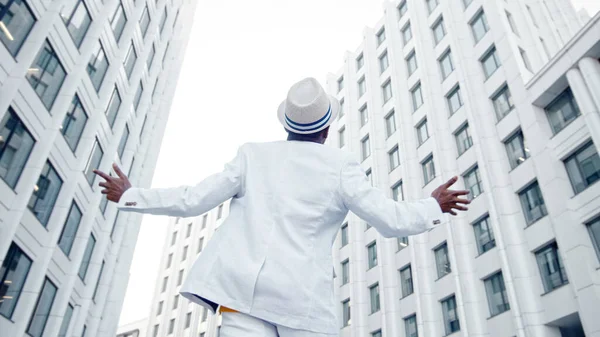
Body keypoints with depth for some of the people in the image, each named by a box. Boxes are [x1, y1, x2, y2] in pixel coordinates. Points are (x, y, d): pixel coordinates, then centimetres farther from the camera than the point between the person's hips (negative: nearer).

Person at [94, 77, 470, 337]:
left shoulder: (254, 155, 9)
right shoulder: (341, 165, 3)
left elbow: (192, 200, 7)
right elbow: (390, 220, 1)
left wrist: (130, 196, 20)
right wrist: (434, 206, 20)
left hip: (242, 285, 2)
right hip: (303, 294, -1)